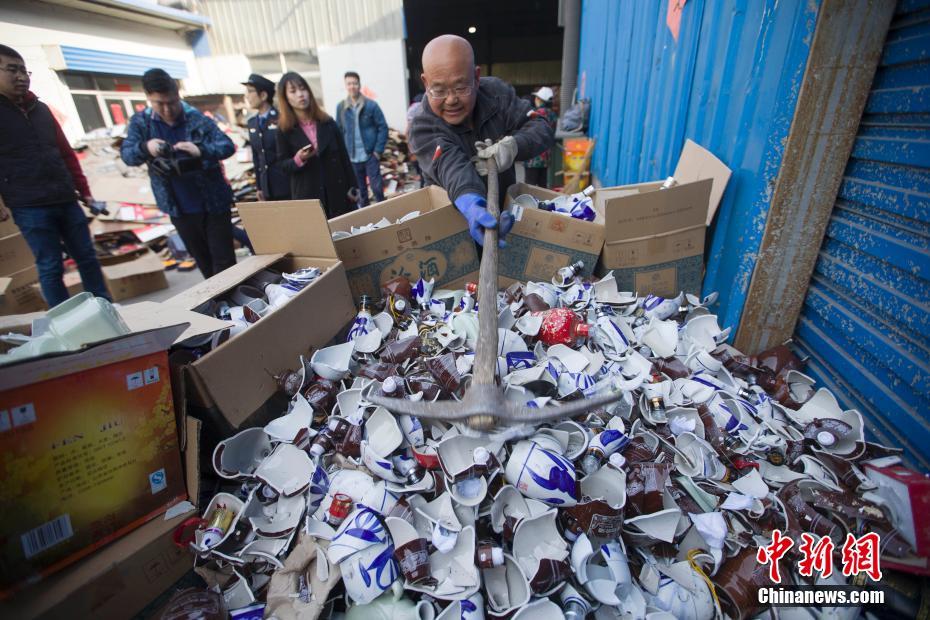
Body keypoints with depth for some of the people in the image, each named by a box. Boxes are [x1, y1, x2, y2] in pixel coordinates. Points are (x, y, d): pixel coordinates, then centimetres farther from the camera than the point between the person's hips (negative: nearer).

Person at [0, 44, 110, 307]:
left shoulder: (40, 108, 14)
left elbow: (66, 153, 17)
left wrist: (84, 191, 12)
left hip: (66, 201, 5)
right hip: (29, 207, -5)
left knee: (88, 258, 8)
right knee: (51, 268, -1)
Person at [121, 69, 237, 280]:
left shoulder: (197, 119, -7)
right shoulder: (140, 122, 2)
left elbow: (228, 146, -13)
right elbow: (127, 155, -2)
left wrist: (201, 150, -32)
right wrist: (145, 148, -25)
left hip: (213, 203, -3)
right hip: (179, 209, 3)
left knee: (224, 260, 1)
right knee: (203, 261, 15)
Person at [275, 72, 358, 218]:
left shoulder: (328, 122, 5)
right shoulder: (284, 130, 0)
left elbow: (343, 156, 6)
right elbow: (282, 164, 3)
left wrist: (352, 186, 2)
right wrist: (298, 159, -18)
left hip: (337, 189, 2)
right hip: (307, 194, -2)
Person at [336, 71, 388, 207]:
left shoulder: (371, 105, -3)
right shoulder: (340, 107, 5)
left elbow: (383, 127, -3)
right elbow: (339, 131, 11)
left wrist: (378, 150, -9)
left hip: (370, 155, -3)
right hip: (352, 157, 3)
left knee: (377, 187, 2)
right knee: (359, 189, 12)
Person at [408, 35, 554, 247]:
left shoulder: (497, 92, -4)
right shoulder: (422, 127, -15)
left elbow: (542, 128, -4)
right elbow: (451, 166, -33)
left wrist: (513, 146, -26)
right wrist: (470, 203, -55)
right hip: (454, 217, -2)